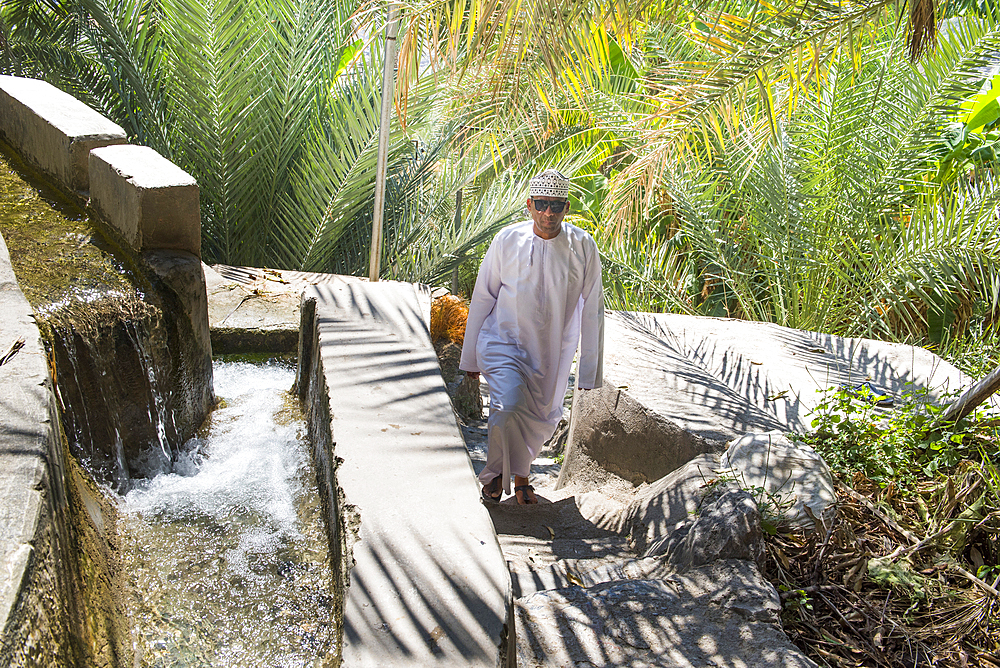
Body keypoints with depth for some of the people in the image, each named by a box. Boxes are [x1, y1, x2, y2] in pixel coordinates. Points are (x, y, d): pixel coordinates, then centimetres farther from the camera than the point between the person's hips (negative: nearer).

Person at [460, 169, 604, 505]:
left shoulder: (583, 247, -10)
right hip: (503, 342, -2)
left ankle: (520, 475, 42)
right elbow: (482, 298, -1)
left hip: (551, 353, 2)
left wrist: (590, 371, -2)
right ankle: (497, 472, 5)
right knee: (509, 405, -23)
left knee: (541, 419, 12)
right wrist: (470, 357, 4)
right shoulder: (507, 241, -11)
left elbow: (592, 311, -3)